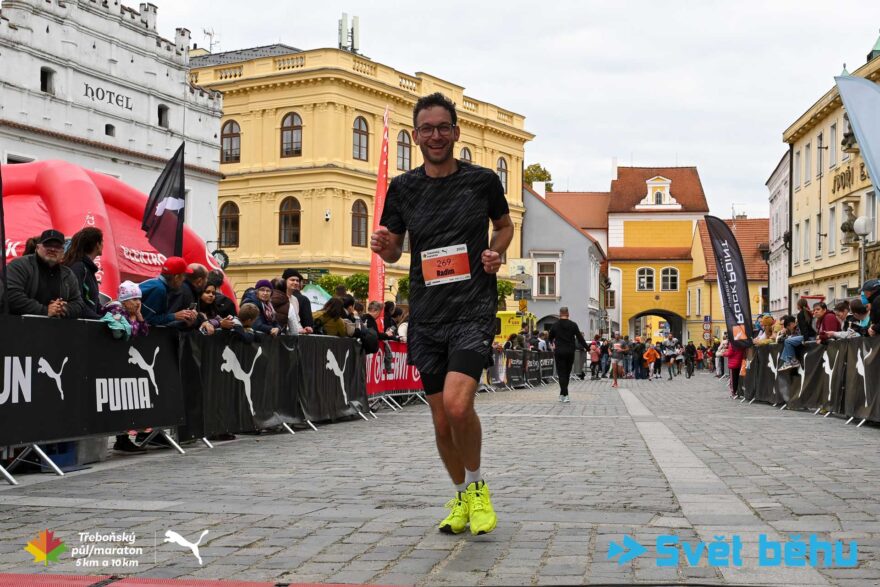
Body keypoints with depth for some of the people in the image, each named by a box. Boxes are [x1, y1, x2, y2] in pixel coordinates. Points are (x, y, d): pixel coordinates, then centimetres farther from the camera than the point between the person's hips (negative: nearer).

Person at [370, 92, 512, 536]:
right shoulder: (403, 188, 6)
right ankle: (462, 496, 31)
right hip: (426, 314, 3)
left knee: (457, 404, -21)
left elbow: (504, 225, 19)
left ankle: (477, 486, 5)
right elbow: (393, 252, 14)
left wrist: (496, 253, -2)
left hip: (473, 308, -3)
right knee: (441, 420, 7)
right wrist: (384, 246, -10)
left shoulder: (482, 180, 2)